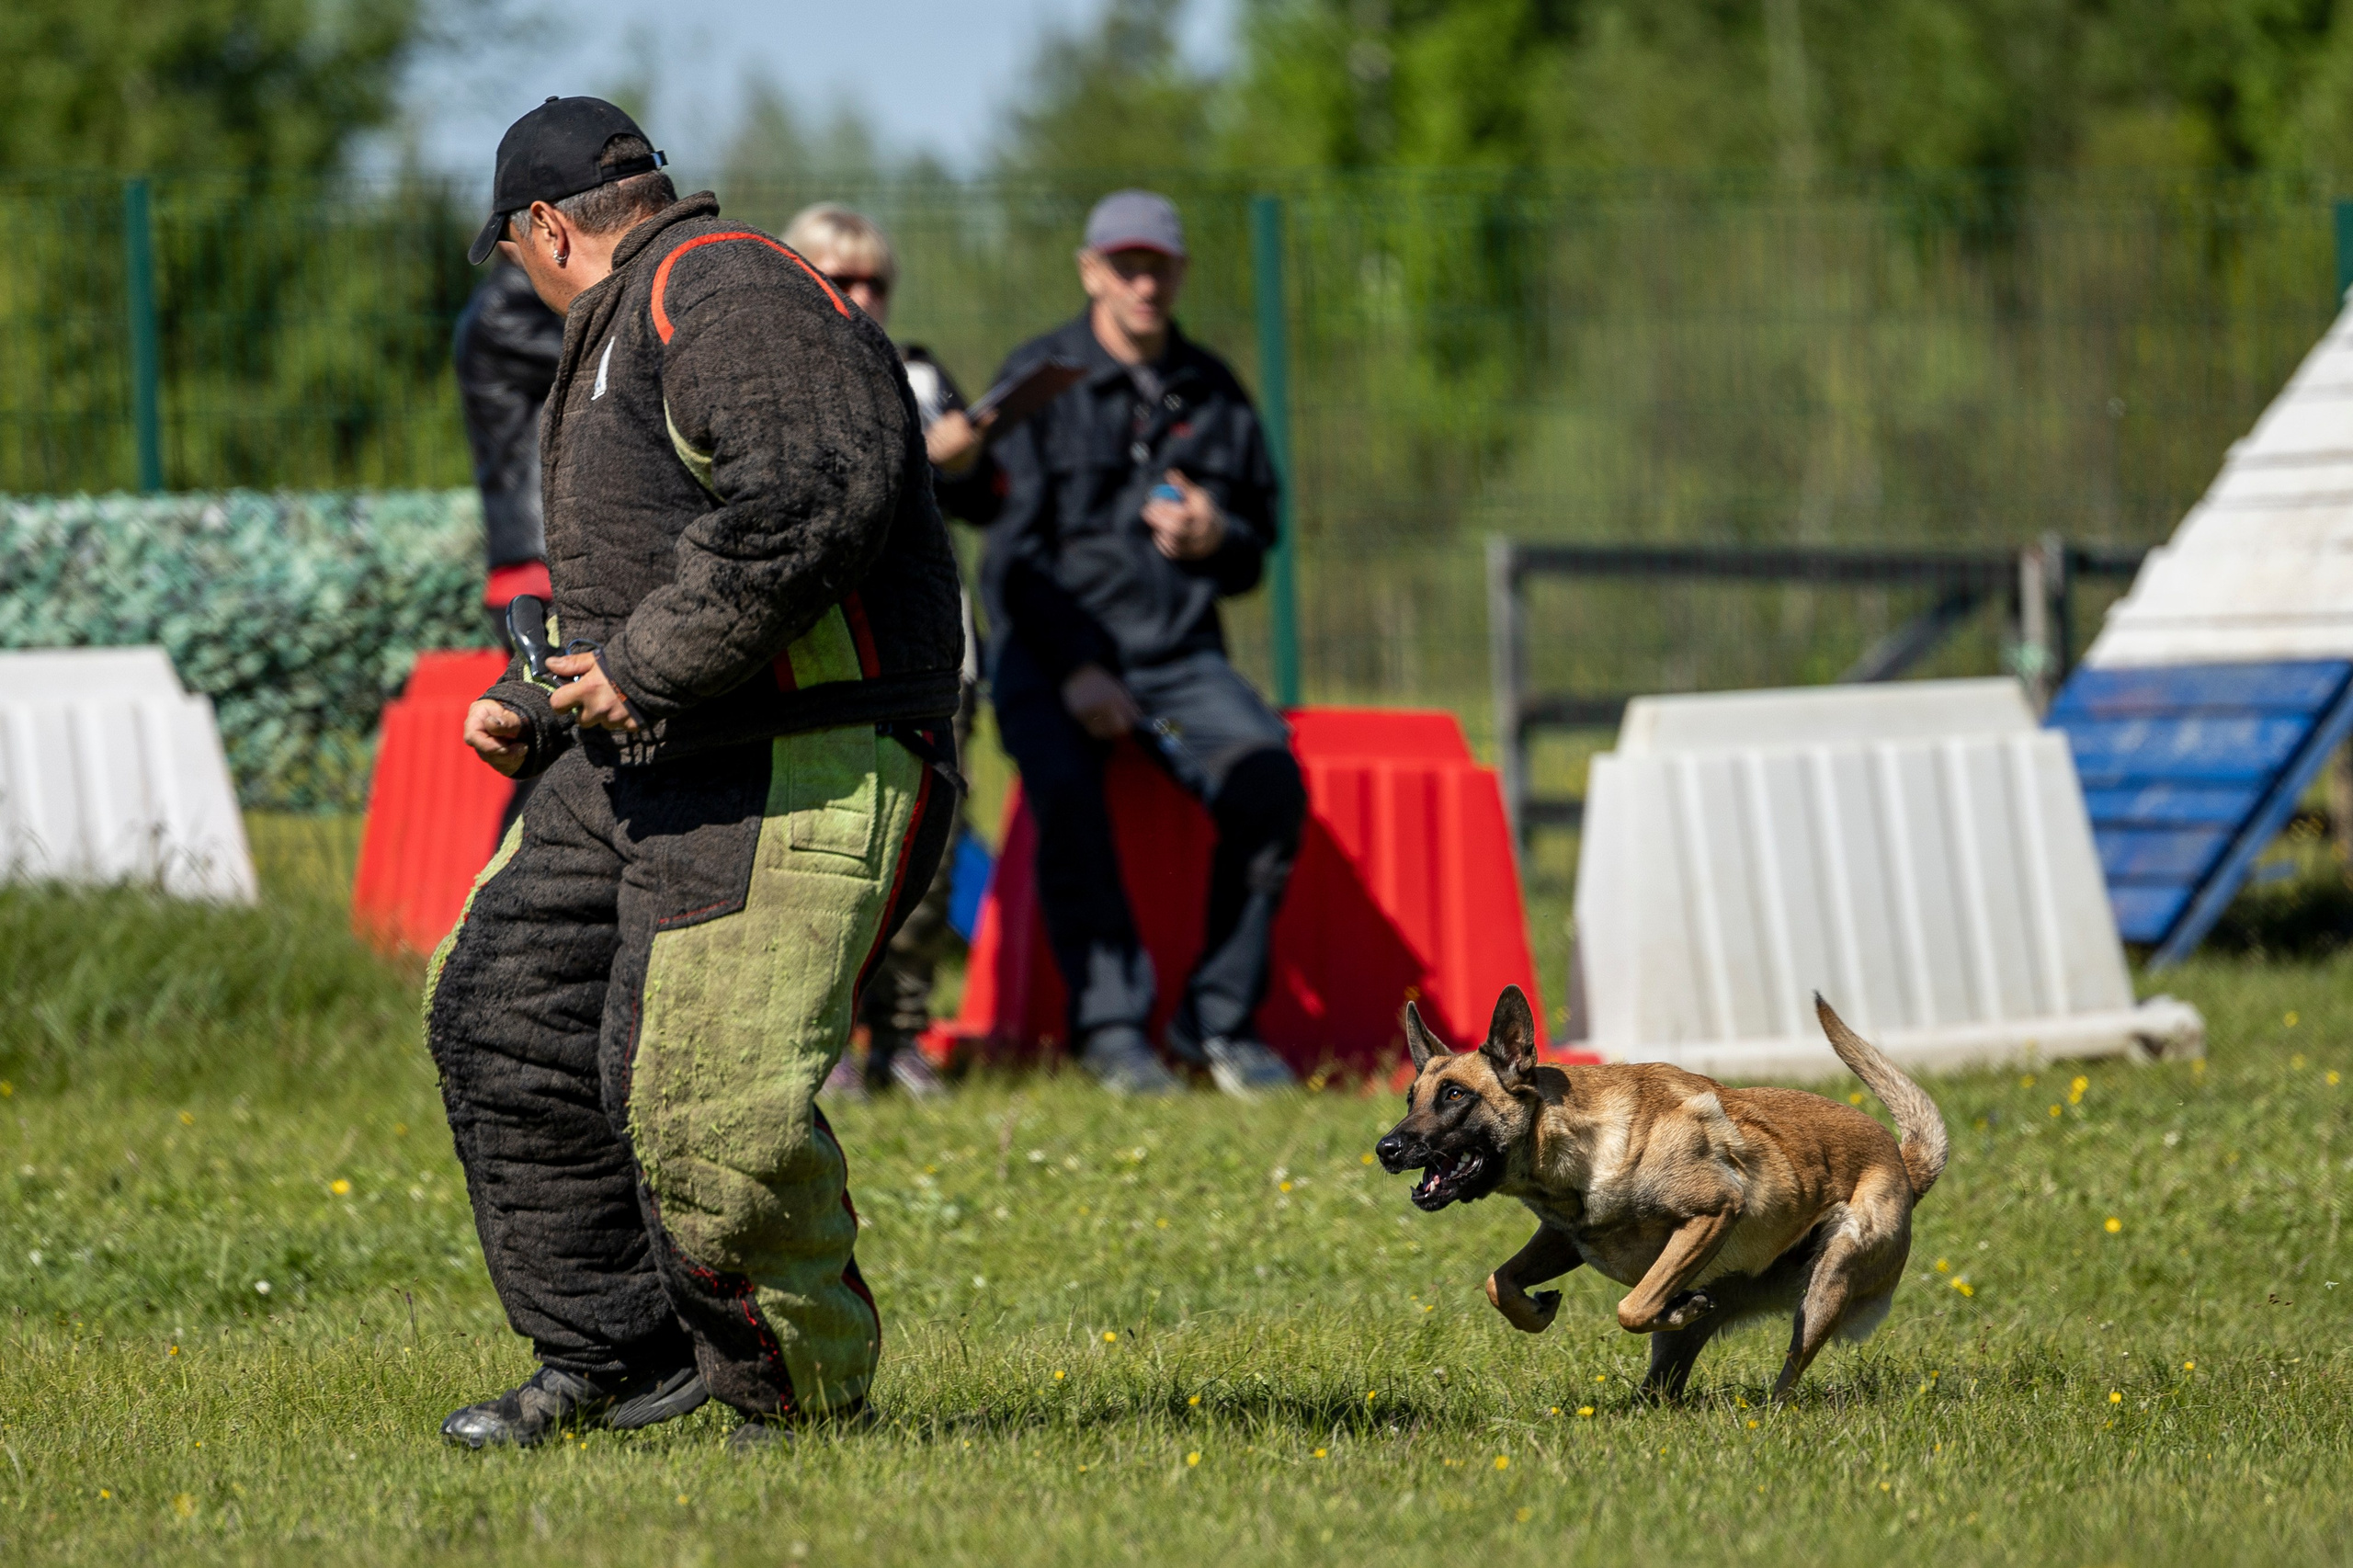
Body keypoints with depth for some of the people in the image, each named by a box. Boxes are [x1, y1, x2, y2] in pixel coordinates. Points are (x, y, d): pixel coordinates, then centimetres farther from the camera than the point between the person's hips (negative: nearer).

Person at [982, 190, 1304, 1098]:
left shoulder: (1213, 393, 14)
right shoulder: (1038, 380, 2)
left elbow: (1255, 552, 21)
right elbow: (1013, 549, -3)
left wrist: (1216, 539, -5)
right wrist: (1076, 671, -15)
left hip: (1179, 652, 3)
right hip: (1051, 652, -3)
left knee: (1268, 777, -26)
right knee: (1064, 787, -34)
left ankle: (1218, 1019, -15)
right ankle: (1110, 1024, -26)